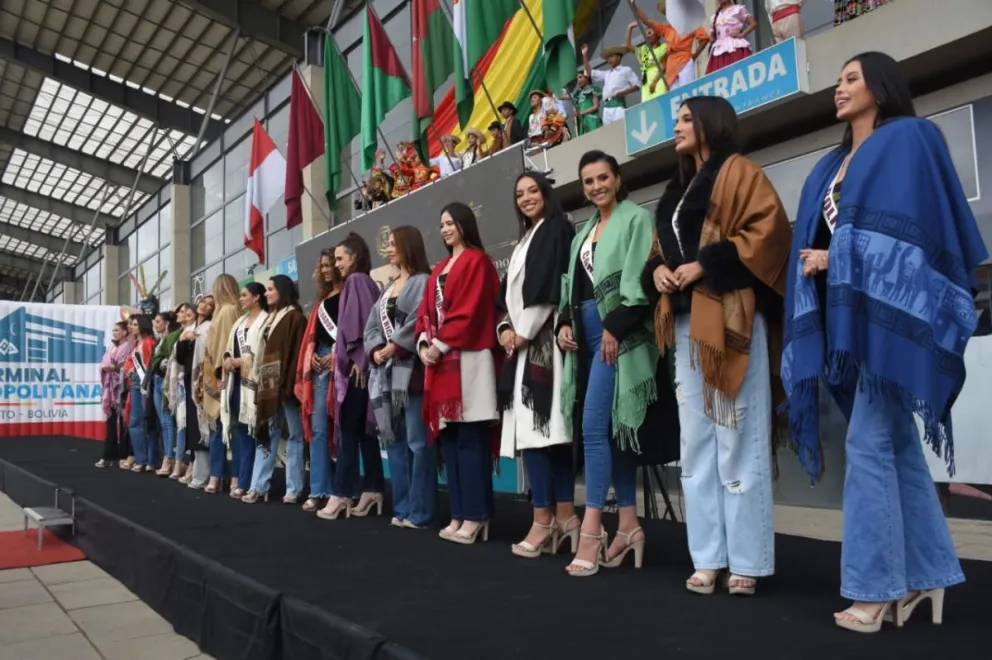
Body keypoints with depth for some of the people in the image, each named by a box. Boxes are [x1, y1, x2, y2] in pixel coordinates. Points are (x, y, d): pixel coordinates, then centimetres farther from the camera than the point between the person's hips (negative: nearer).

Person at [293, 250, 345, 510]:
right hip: (319, 362, 7)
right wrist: (311, 356, 6)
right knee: (317, 428, 2)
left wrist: (339, 354, -16)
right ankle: (318, 491, 4)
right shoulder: (322, 299, 24)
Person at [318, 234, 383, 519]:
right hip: (357, 366, 9)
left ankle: (341, 493, -5)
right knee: (363, 430, 8)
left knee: (349, 431, -8)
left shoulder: (356, 280, -6)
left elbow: (361, 321, -17)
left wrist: (357, 359, -18)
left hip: (356, 367, -9)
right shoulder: (363, 282, 20)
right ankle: (372, 490, 9)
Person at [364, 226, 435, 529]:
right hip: (386, 372, 8)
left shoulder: (423, 281, -3)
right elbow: (372, 324, 15)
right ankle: (402, 508, 17)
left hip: (411, 370, -8)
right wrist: (376, 350, -3)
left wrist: (393, 348, -12)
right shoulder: (388, 286, 21)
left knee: (418, 441, -7)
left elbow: (419, 322, -16)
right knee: (394, 440, 10)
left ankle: (420, 512, -2)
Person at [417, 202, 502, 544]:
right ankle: (459, 514, 12)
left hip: (467, 359, -8)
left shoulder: (477, 261, -2)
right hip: (439, 359, 8)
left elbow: (470, 311, -12)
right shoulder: (439, 269, 23)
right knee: (448, 437, 7)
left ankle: (476, 516, -4)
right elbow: (425, 311, 17)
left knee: (470, 438, -8)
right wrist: (423, 343, -1)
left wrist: (440, 344, -13)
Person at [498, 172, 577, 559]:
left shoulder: (556, 229, -2)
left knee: (537, 425, -13)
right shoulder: (525, 239, 24)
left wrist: (524, 333, -12)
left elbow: (550, 286, -13)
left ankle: (543, 520, -9)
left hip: (543, 338, -9)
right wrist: (506, 328, 1)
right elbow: (508, 290, 19)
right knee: (532, 426, 4)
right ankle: (564, 515, 6)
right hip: (522, 341, 9)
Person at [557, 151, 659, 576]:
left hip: (618, 333, -8)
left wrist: (614, 328, -18)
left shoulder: (636, 218, -1)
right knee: (612, 428, 7)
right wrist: (564, 323, 4)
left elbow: (639, 279, -11)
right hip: (586, 333, 8)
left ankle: (591, 530, -11)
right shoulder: (584, 232, 22)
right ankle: (628, 524, 13)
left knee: (595, 426, -14)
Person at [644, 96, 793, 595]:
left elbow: (769, 231, -10)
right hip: (685, 324, 8)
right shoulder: (677, 191, 25)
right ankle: (708, 558, 10)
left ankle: (747, 562, 0)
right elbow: (661, 251, 26)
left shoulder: (737, 172, 3)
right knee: (696, 443, 5)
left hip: (729, 319, -8)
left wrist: (706, 264, -15)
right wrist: (658, 270, 3)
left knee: (739, 442, -6)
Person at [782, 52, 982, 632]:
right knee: (896, 445, 9)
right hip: (847, 318, 8)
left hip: (888, 314, -8)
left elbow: (908, 227, -12)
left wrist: (838, 259, -12)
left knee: (868, 443, -11)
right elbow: (814, 242, 17)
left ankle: (877, 587, -3)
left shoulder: (909, 139, 1)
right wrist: (814, 263, -4)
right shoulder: (829, 168, 23)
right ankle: (922, 575, 16)